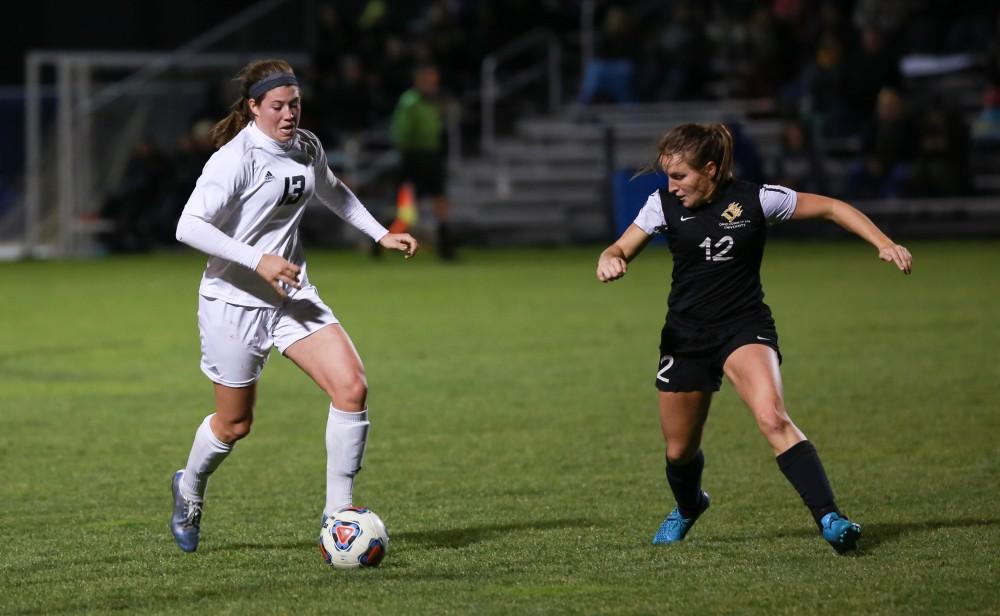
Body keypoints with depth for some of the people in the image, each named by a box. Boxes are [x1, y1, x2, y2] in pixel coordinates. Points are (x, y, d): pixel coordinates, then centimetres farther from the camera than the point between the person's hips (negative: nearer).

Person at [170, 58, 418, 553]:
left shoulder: (306, 147, 3)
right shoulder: (236, 159, -19)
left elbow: (332, 192, 27)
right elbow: (189, 227, -25)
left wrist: (381, 234, 20)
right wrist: (257, 261, -30)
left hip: (291, 296, 6)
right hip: (234, 303, -6)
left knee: (351, 388, -14)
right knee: (235, 424, 7)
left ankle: (337, 512, -3)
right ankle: (189, 490, 40)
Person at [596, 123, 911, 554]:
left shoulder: (755, 199, -11)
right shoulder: (664, 204, -4)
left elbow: (829, 208, -2)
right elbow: (621, 250, 0)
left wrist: (883, 243, -11)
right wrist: (610, 261, -25)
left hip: (745, 328, -3)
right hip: (685, 335, 3)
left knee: (772, 418, -30)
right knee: (679, 451, 13)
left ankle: (829, 519, -33)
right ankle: (688, 506, 48)